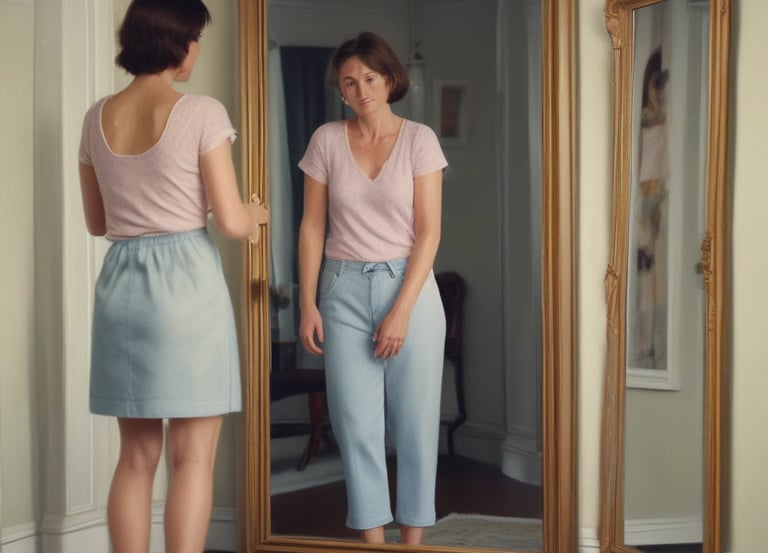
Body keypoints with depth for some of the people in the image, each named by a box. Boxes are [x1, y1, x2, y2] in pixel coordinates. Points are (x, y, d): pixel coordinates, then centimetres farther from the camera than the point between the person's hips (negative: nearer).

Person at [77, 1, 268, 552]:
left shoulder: (97, 117, 7)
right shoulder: (201, 112, -9)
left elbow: (97, 222, 15)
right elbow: (230, 220, -10)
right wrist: (256, 215, 12)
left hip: (121, 280, 6)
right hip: (186, 278, -5)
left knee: (137, 455, 13)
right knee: (193, 457, 2)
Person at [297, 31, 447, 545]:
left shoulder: (419, 139, -2)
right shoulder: (327, 140, 3)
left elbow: (428, 231, -6)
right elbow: (313, 225, 5)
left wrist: (401, 310, -13)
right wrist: (308, 303, -2)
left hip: (408, 286, -1)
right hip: (344, 291, 1)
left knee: (415, 422, 2)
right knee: (357, 424, 1)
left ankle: (413, 537, 13)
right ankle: (372, 538, 9)